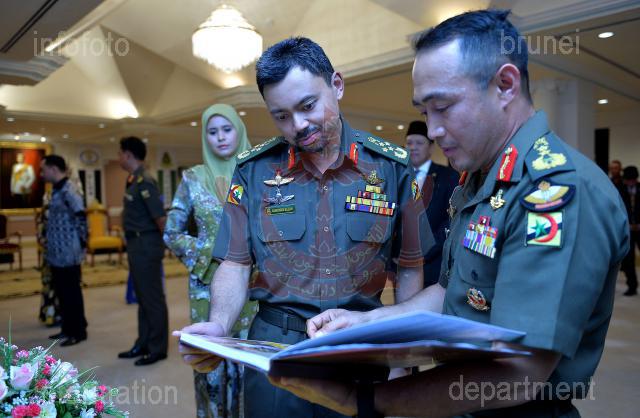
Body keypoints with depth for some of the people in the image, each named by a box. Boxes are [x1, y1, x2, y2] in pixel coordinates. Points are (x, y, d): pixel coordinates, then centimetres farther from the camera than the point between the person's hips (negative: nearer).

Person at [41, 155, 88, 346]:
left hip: (68, 253, -9)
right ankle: (68, 328, 27)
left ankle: (78, 332, 10)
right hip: (57, 252, 9)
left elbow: (81, 218, -20)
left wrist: (81, 242, -15)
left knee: (72, 292, 0)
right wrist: (47, 237, 16)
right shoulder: (57, 190, 13)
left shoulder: (68, 190, -16)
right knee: (61, 291, 16)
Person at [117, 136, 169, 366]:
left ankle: (158, 348, 10)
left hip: (146, 244, -10)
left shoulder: (144, 181, -18)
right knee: (142, 296, 16)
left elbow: (160, 216, -22)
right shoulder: (133, 180, 12)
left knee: (152, 297, -1)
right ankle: (143, 344, 27)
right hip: (136, 244, 10)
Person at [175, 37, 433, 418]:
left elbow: (409, 269, 1)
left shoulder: (392, 166, -5)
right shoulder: (253, 170, -4)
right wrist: (220, 325, -21)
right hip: (274, 343, 0)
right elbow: (236, 264, -2)